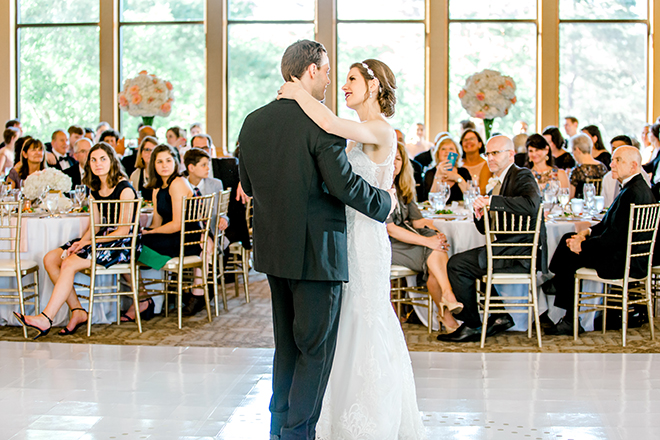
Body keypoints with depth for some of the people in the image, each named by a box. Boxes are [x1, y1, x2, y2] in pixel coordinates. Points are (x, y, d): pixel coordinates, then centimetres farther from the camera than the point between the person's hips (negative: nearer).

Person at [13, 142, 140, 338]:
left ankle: (46, 318, -20)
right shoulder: (96, 190, 12)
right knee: (50, 259, -4)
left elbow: (124, 229, -16)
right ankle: (77, 311, -6)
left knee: (69, 264, -24)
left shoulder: (124, 188, -13)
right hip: (104, 237, 9)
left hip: (122, 244, -9)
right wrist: (81, 242, -7)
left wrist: (90, 242, -15)